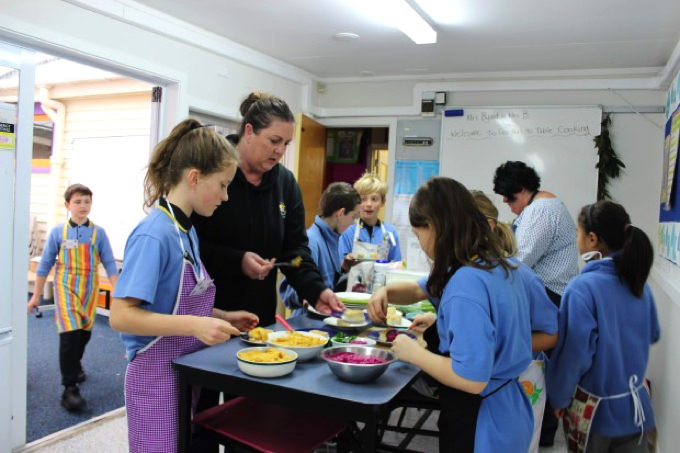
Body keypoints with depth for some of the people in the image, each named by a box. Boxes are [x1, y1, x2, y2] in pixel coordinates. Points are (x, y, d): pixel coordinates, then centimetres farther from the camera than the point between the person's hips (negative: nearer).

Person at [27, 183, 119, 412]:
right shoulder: (58, 232, -4)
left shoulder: (98, 232, -3)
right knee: (70, 333, -15)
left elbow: (110, 264, -1)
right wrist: (36, 295, 6)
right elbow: (45, 265, 3)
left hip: (89, 290, 2)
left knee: (84, 333, 15)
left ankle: (75, 364, 47)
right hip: (66, 288, -2)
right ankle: (70, 388, -6)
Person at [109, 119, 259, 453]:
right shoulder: (153, 235, -21)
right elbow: (121, 316, -24)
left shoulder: (189, 231, 4)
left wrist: (223, 318, 3)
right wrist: (194, 325, -30)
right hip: (157, 377, -8)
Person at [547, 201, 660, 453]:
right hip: (636, 406, 5)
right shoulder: (638, 282, -2)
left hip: (595, 410, -4)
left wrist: (558, 398, -7)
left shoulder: (582, 288, -22)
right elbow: (653, 335, 14)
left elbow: (574, 353, -21)